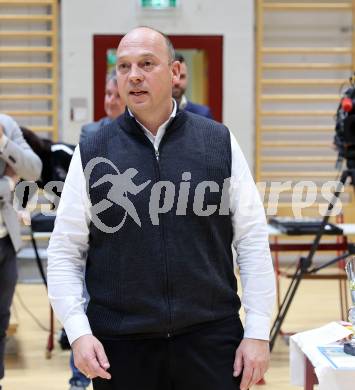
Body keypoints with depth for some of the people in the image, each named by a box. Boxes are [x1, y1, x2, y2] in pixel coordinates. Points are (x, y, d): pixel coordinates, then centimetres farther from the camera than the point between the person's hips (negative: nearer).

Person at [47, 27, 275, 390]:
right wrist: (78, 332, -9)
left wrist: (258, 332, -2)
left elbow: (252, 240, 2)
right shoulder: (92, 154, 1)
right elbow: (64, 254, 2)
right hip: (119, 346, 0)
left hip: (211, 336, 0)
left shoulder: (220, 142, 2)